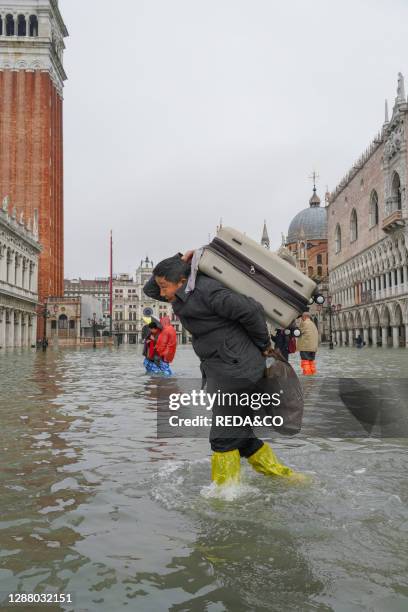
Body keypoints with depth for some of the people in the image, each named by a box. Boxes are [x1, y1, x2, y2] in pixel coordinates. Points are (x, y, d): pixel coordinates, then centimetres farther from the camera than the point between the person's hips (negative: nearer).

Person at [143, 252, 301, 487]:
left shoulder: (206, 290, -18)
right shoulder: (185, 295, 12)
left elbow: (251, 310, -20)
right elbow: (149, 289, 20)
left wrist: (263, 345, -6)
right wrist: (179, 261, 7)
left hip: (234, 368, -10)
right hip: (221, 371, 10)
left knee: (224, 436, -3)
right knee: (239, 434, 16)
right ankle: (280, 475, 27)